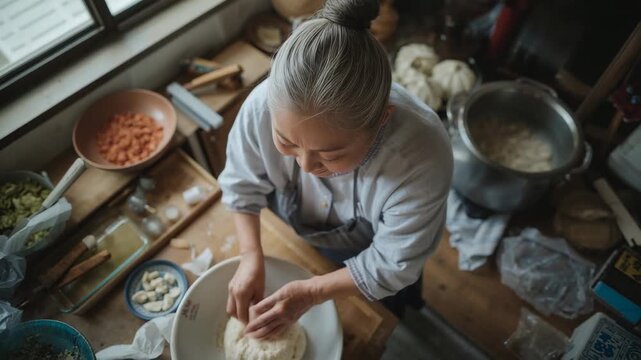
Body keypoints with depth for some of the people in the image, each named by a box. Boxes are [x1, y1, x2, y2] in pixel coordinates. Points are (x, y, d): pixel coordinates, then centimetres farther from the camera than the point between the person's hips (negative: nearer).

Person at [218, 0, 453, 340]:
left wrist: (312, 291, -33)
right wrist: (251, 255, -28)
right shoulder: (263, 106, -37)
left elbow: (393, 266, -28)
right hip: (290, 234, 2)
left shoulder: (421, 161, -44)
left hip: (368, 253, -1)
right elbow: (241, 184, -16)